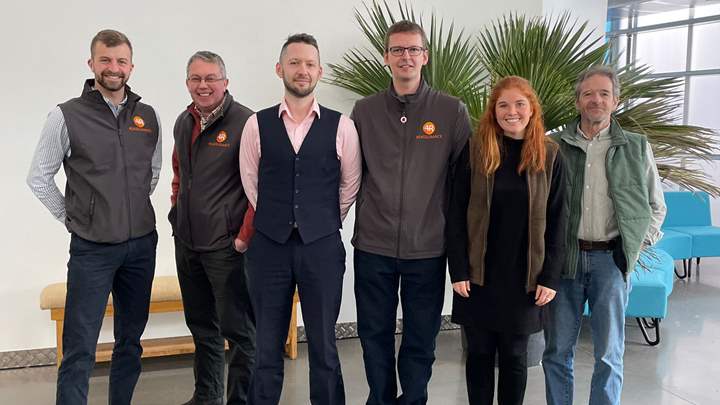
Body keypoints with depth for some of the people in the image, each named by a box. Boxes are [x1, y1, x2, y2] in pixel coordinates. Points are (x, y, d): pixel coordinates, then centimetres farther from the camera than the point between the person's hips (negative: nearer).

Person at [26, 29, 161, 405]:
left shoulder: (147, 116, 5)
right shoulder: (67, 116, -6)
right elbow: (39, 177, 1)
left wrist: (134, 212, 11)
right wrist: (72, 218, 0)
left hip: (141, 244, 4)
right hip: (92, 248, -4)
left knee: (131, 341, 14)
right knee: (79, 349, -1)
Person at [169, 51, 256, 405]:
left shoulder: (245, 122, -12)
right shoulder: (183, 122, 11)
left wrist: (245, 236, -15)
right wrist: (177, 210, 16)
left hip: (225, 244, -7)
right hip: (186, 242, 8)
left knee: (238, 330, 2)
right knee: (201, 325, 20)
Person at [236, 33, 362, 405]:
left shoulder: (341, 127, -1)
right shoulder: (257, 125, 1)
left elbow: (349, 186, 6)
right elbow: (251, 184, 8)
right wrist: (275, 222, 10)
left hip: (322, 247, -1)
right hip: (268, 246, 1)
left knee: (323, 345, 9)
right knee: (268, 345, 11)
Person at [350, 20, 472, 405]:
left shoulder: (452, 111, -1)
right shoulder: (364, 110, 3)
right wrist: (366, 214, 5)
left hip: (428, 247, -1)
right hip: (373, 246, 2)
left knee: (421, 338, 11)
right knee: (374, 335, 13)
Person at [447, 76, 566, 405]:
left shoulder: (549, 156, 0)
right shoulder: (474, 152, -3)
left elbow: (556, 222, 0)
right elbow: (456, 215, -3)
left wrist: (550, 277, -4)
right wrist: (458, 270, -8)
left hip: (524, 278, 0)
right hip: (479, 275, 0)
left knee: (514, 356, 10)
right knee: (479, 353, 10)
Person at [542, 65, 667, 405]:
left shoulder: (636, 148, 6)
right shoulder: (555, 146, 4)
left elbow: (656, 207, 13)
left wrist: (636, 244, 3)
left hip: (610, 259, 0)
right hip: (564, 258, 0)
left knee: (609, 354, 7)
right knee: (557, 349, 8)